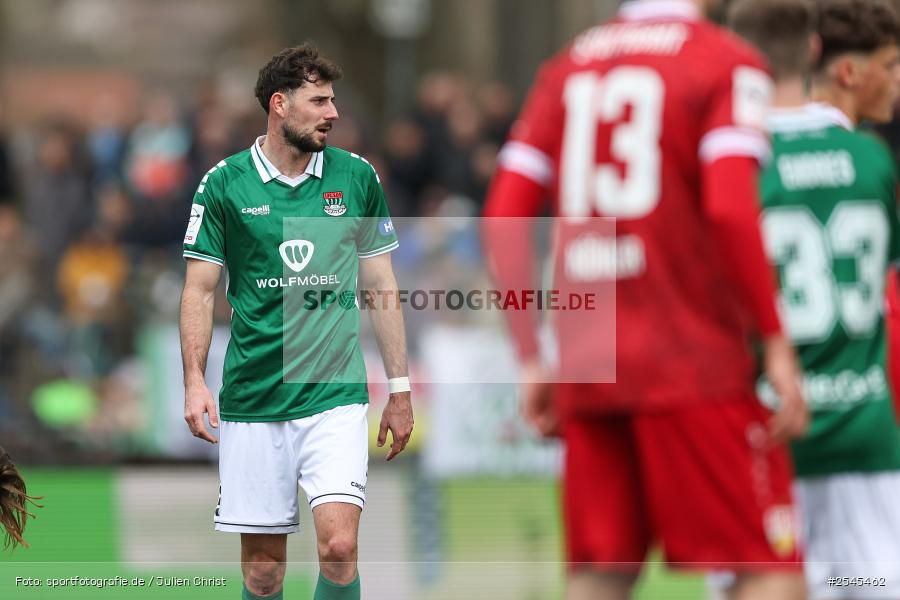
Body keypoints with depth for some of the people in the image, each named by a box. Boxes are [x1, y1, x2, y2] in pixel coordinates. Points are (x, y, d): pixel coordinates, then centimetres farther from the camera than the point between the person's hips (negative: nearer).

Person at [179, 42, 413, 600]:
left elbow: (382, 286, 12)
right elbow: (200, 289, 3)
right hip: (252, 402, 0)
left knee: (339, 546, -15)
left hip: (336, 396, 0)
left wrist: (400, 388, 10)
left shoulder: (357, 177, 6)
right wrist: (195, 381, -9)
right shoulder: (225, 184, 0)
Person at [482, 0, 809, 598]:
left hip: (587, 368, 6)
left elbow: (504, 216, 10)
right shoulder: (729, 63, -2)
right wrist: (776, 341, -10)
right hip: (694, 361, -6)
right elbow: (729, 208, -16)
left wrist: (531, 359, 13)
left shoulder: (567, 68, 15)